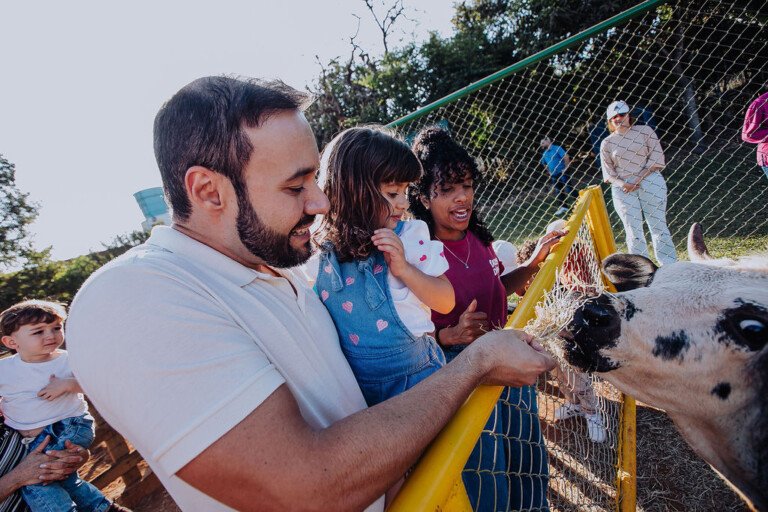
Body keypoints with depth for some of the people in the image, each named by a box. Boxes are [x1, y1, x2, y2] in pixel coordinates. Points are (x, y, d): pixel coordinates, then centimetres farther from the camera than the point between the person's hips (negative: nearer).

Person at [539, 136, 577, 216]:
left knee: (568, 190, -10)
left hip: (562, 173, -7)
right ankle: (563, 207, 15)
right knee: (558, 192, 7)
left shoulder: (557, 148, -9)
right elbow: (544, 163, 30)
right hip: (553, 176, 7)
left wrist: (565, 168, -15)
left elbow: (566, 157, -16)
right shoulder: (544, 154, 12)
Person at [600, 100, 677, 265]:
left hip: (649, 182, -1)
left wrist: (639, 179, -11)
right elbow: (608, 173, 6)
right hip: (622, 189, 1)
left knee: (658, 225, -1)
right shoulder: (607, 143, 9)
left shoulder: (645, 131, 7)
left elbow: (656, 159, 0)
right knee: (633, 231, 0)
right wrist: (622, 183, -13)